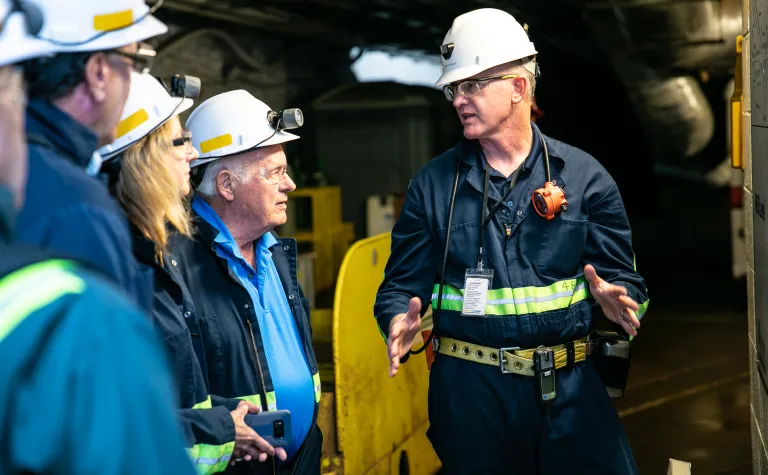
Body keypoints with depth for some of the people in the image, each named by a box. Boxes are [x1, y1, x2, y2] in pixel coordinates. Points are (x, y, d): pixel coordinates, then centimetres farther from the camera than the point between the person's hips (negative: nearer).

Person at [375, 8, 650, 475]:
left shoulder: (583, 175, 2)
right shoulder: (433, 183, 4)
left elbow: (623, 278, 3)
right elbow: (404, 283, 5)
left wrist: (615, 300, -19)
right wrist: (400, 321, -16)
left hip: (569, 388, 0)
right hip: (469, 390, 1)